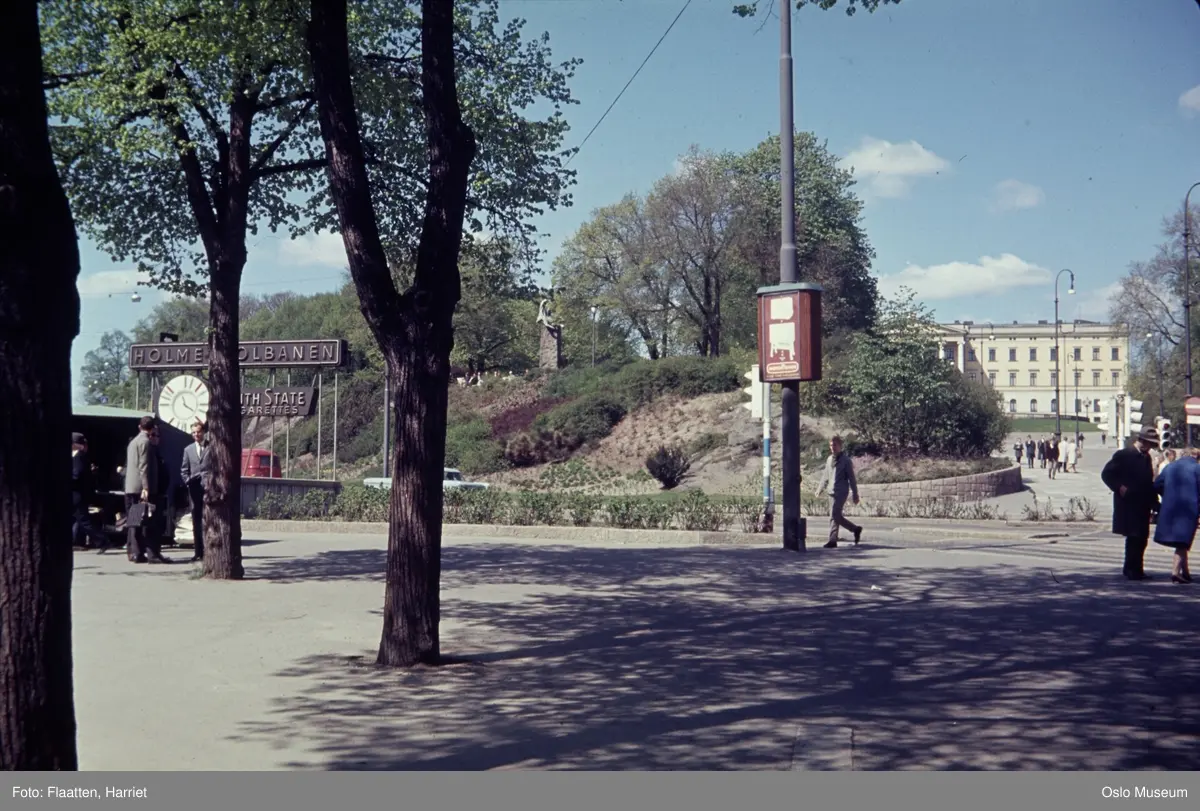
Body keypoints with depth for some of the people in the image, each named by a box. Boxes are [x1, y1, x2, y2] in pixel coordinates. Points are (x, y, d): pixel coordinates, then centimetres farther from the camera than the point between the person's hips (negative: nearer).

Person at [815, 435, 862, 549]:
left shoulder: (846, 460, -4)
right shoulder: (829, 459, 14)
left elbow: (852, 478, -4)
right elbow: (825, 476, 23)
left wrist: (855, 495, -6)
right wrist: (820, 489, 21)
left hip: (841, 492, -7)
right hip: (832, 492, 7)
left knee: (834, 515, -14)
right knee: (837, 516, 7)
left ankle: (833, 540, -10)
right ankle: (855, 529, 23)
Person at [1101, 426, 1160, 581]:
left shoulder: (1146, 458, 15)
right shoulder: (1123, 455, -6)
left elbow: (1149, 482, 18)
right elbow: (1106, 474, -8)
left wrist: (1154, 503, 12)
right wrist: (1119, 487, -18)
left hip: (1143, 505, 7)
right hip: (1128, 504, -7)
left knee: (1141, 538, 8)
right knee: (1134, 537, -8)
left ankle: (1132, 569, 17)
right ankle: (1132, 569, -1)